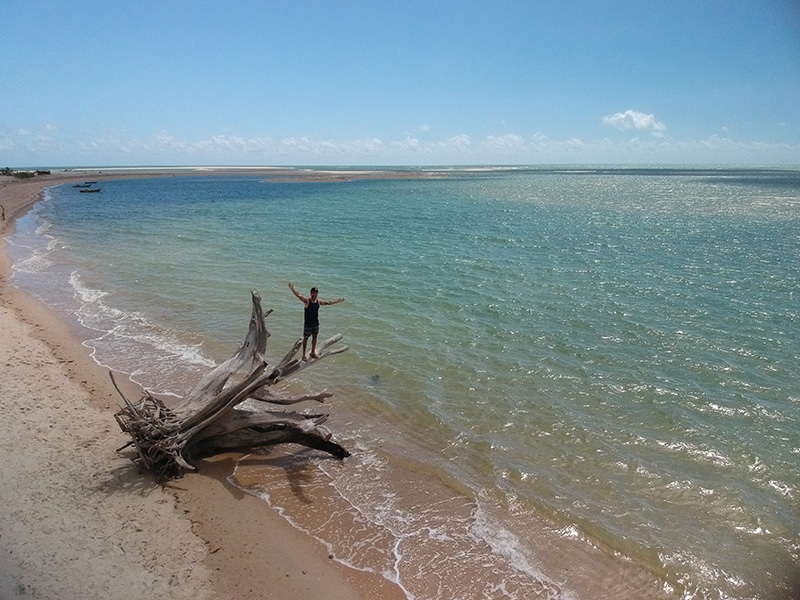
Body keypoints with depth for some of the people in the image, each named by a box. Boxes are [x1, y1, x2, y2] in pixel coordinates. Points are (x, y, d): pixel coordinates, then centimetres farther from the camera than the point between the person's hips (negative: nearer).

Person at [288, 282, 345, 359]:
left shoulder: (319, 301, 1)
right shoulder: (307, 300, -15)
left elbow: (328, 302, 16)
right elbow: (299, 295, -29)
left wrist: (337, 301, 24)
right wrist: (292, 289, -45)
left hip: (316, 323, 6)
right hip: (307, 323, -6)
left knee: (314, 337, 16)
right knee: (306, 338, 4)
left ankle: (313, 352, 33)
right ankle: (304, 354, 15)